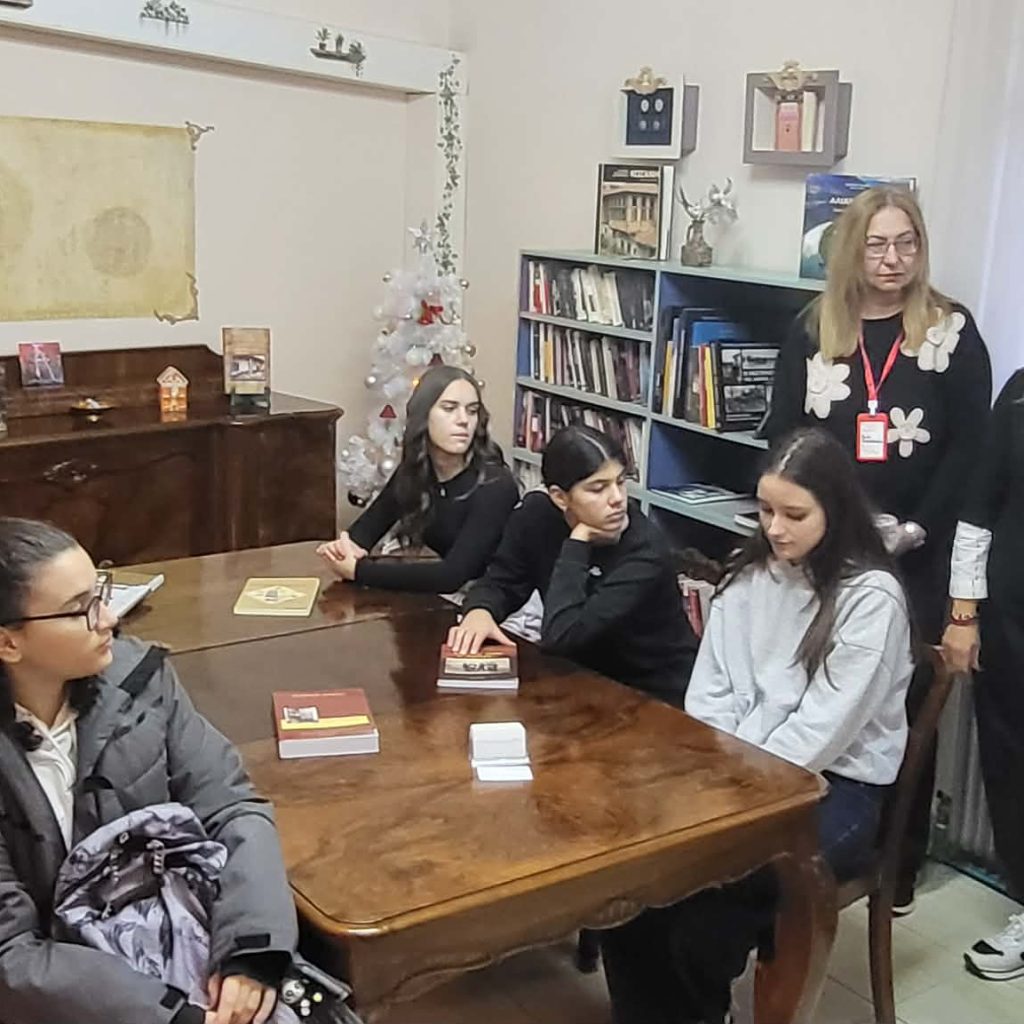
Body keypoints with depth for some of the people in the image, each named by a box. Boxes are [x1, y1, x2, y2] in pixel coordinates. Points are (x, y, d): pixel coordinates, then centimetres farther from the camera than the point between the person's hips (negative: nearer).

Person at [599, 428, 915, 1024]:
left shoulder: (872, 596, -11)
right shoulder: (750, 574, 8)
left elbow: (825, 724, -16)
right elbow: (712, 689, 5)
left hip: (836, 784, -5)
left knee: (705, 886, -28)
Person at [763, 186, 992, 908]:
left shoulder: (953, 331, 1)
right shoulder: (813, 332, 6)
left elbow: (971, 446, -3)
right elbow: (782, 437, 3)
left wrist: (914, 530, -11)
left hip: (915, 555, -1)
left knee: (906, 701, 4)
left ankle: (900, 861, 17)